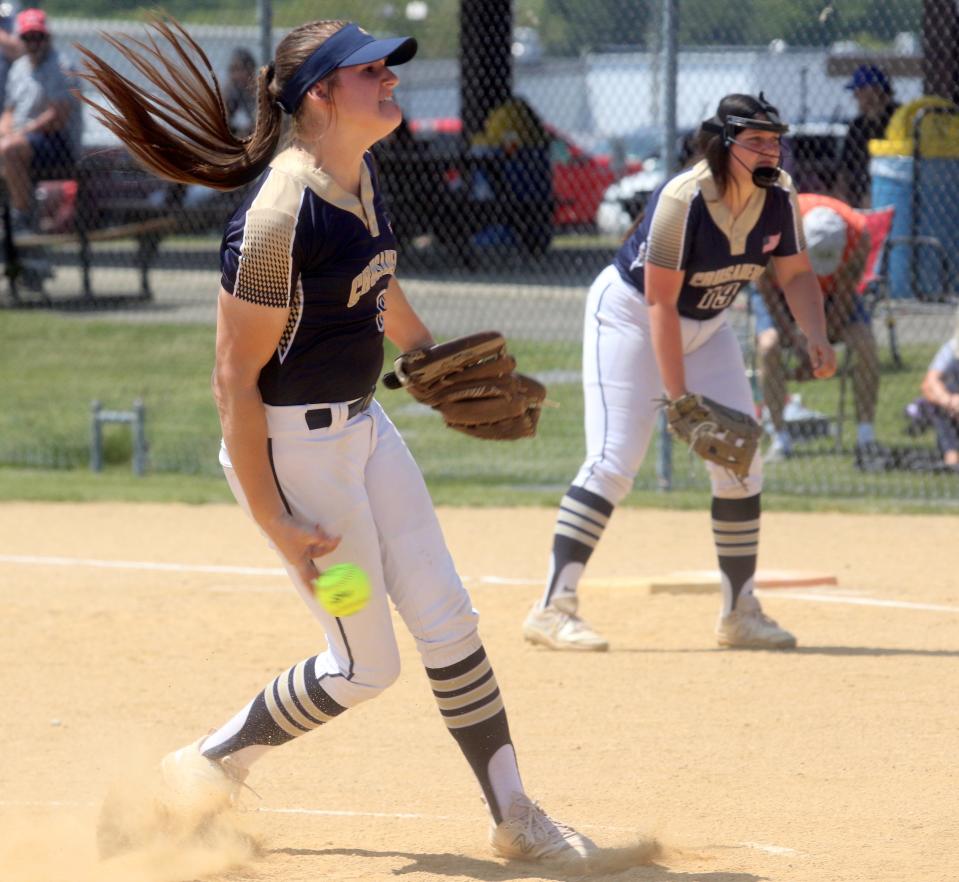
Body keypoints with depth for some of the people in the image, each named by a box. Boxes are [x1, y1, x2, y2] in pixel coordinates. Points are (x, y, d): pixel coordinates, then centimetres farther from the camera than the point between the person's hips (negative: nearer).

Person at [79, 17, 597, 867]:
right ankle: (205, 769, 21)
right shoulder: (279, 217, -26)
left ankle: (514, 818, 18)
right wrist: (272, 520, -22)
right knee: (365, 664, 1)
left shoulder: (363, 176, 1)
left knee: (448, 621, 9)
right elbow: (236, 376, -23)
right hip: (293, 447, -9)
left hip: (365, 427, 9)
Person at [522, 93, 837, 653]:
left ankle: (741, 612, 13)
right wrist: (678, 396, -30)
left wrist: (817, 336, -17)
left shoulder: (778, 197, -12)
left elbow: (796, 273, 1)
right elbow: (659, 303, -29)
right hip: (630, 315, -7)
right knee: (615, 459, -17)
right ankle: (555, 607, -17)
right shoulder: (683, 200, -30)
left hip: (706, 326, 7)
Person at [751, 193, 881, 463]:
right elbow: (767, 289, -21)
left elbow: (844, 296, -19)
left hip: (831, 291, 1)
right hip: (780, 291, -1)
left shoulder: (858, 234, -32)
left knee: (866, 344, -22)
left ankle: (866, 437, -16)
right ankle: (780, 438, -18)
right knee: (769, 345, -27)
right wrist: (793, 335, -26)